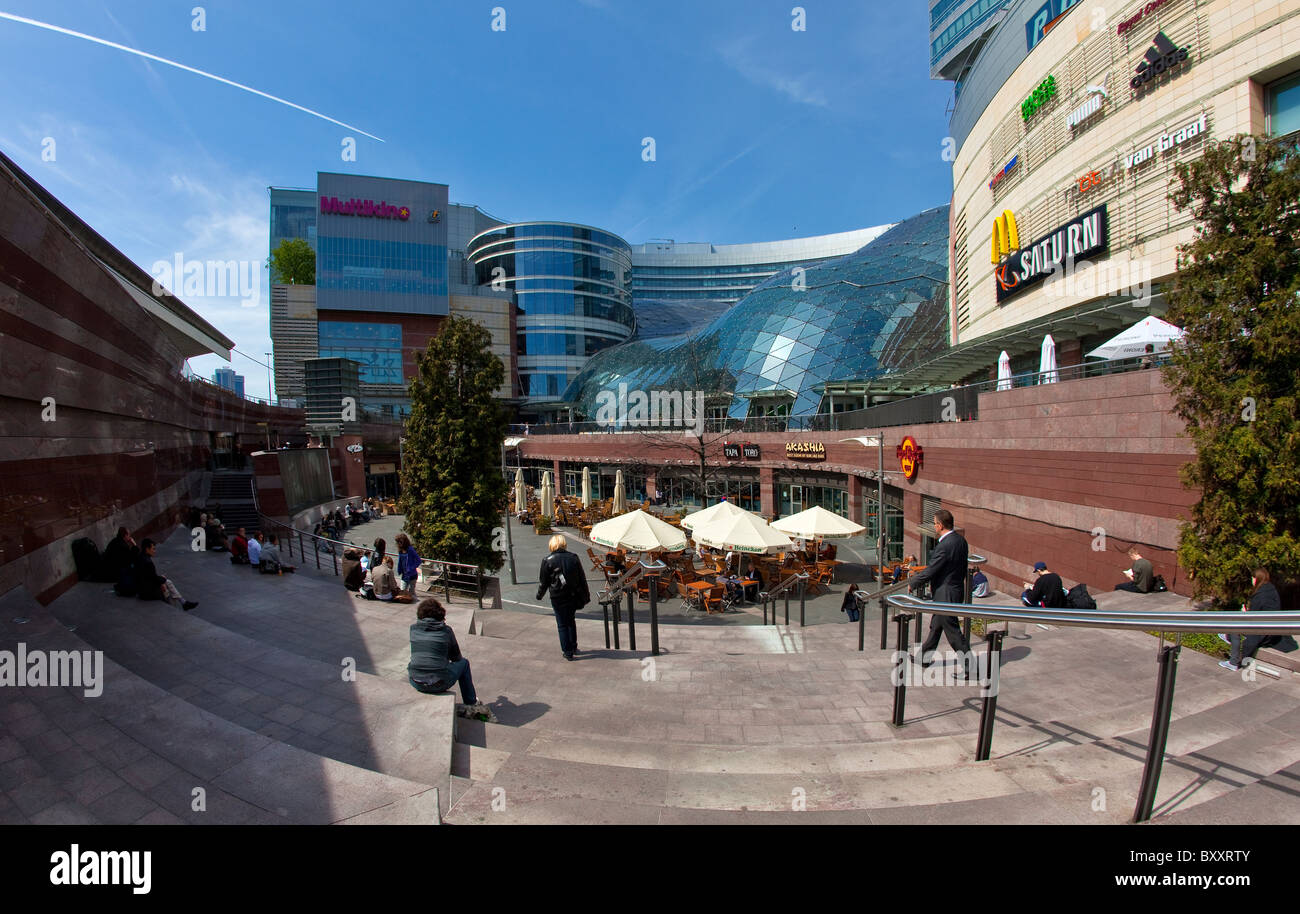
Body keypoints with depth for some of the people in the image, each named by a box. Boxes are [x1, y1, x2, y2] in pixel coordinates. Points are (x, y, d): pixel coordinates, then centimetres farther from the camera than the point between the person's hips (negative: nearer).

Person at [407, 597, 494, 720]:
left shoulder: (413, 628, 3)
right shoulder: (446, 630, -3)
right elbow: (456, 657, 10)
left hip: (416, 683, 3)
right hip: (438, 684, -3)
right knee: (463, 662, 23)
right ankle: (472, 704, 32)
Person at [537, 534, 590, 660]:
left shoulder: (548, 561, -10)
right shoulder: (573, 558, -1)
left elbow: (543, 581, -3)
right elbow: (582, 578, 3)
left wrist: (539, 595, 14)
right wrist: (586, 596, 11)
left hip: (558, 598, -3)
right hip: (573, 596, 4)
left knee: (562, 624, 8)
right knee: (571, 621, 22)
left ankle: (567, 651, 10)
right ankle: (573, 647, 30)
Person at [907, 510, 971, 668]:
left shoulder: (944, 546, -26)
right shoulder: (960, 540, 3)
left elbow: (930, 571, -20)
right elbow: (964, 565, 13)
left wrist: (912, 583, -4)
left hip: (946, 595, -10)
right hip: (957, 588, 10)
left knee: (952, 630, 2)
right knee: (935, 625, 20)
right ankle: (924, 657, 33)